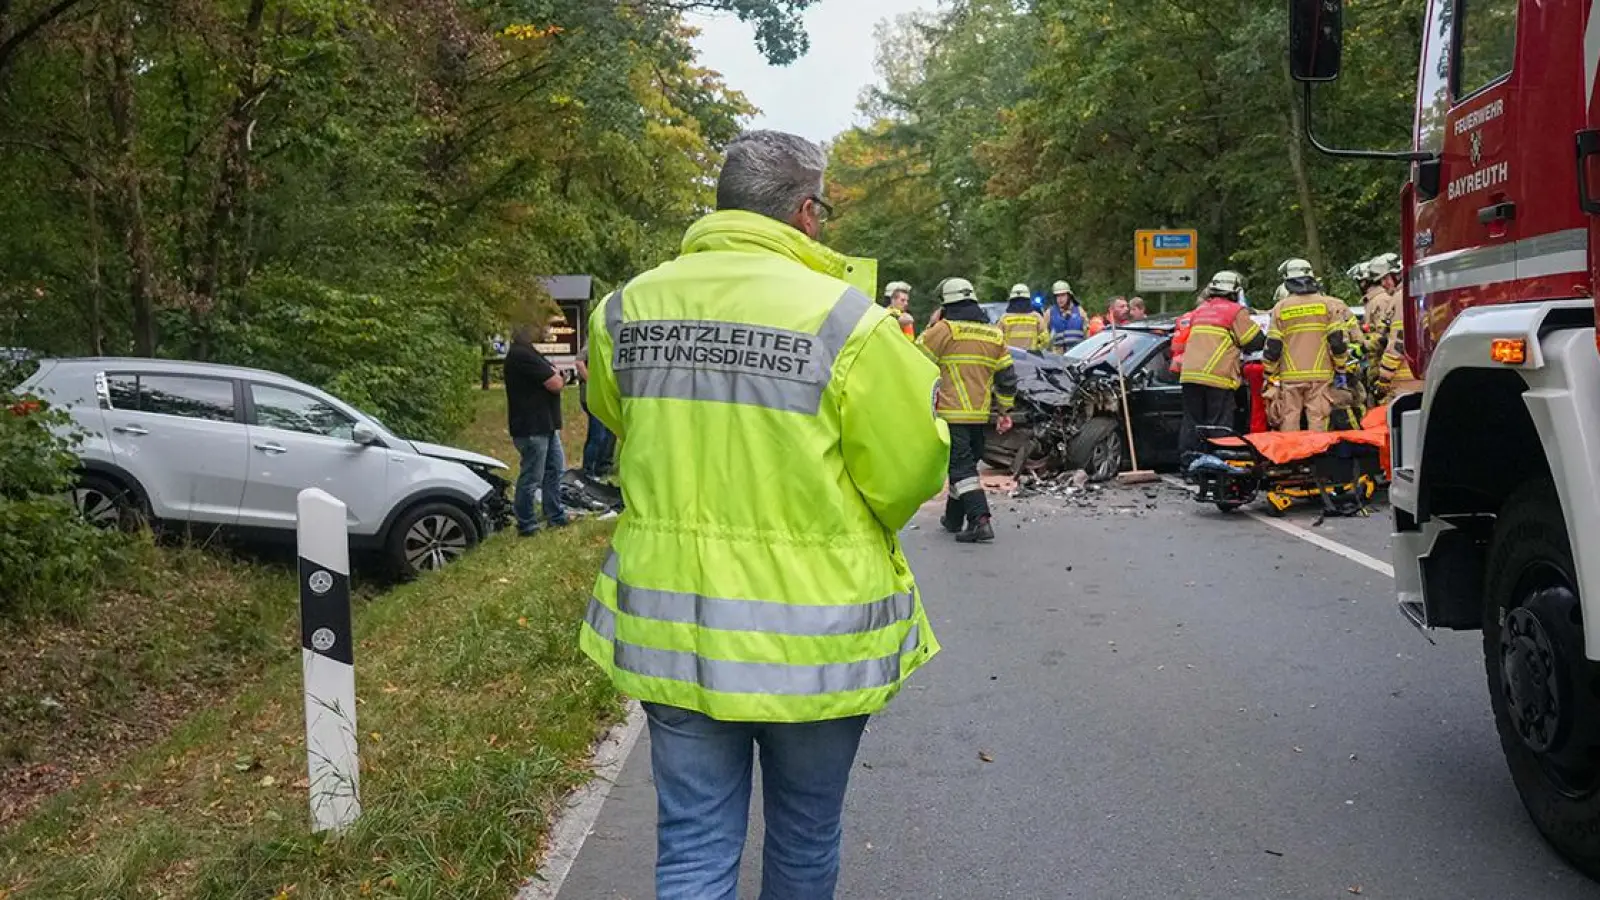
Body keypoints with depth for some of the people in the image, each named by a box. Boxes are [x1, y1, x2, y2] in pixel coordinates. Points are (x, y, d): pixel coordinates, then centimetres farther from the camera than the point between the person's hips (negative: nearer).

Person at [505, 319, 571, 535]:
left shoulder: (528, 352, 15)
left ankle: (555, 517, 27)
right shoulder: (522, 355, -21)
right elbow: (555, 384, -22)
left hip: (545, 425, 11)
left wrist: (554, 376, -6)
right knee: (531, 478, -2)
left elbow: (554, 380, 16)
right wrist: (557, 376, -1)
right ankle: (526, 525, 8)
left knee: (555, 469, 17)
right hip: (532, 428, -11)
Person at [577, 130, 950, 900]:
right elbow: (910, 474, -10)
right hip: (809, 639, -3)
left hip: (669, 627, 3)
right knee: (803, 838, 20)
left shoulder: (625, 310, -2)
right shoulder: (847, 322, -16)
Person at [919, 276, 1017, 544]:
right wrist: (1005, 410, 23)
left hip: (951, 413, -6)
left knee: (961, 466, -7)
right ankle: (954, 518, 31)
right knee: (966, 463, 18)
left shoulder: (944, 329, -8)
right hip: (980, 414, 6)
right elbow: (1007, 377, 15)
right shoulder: (994, 334, 12)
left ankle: (980, 520, -20)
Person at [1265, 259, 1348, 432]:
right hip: (1320, 374, 0)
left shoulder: (1280, 307, 1)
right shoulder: (1326, 304, 2)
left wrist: (1270, 374, 10)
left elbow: (1273, 347, 0)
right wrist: (1340, 366, 13)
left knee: (1289, 422, 3)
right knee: (1318, 421, 1)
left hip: (1290, 376, 0)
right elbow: (1337, 340, 0)